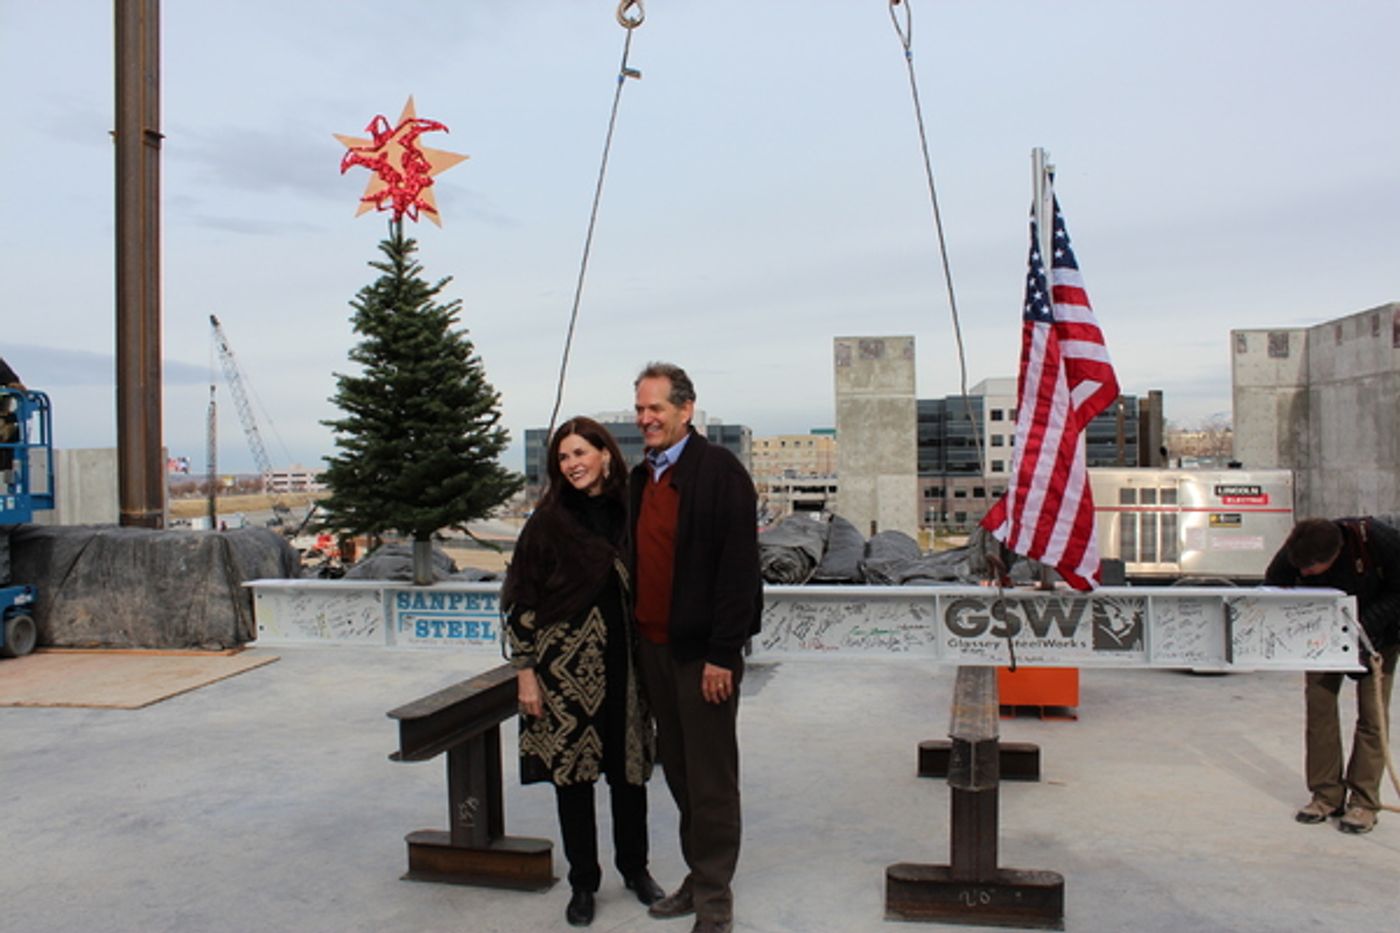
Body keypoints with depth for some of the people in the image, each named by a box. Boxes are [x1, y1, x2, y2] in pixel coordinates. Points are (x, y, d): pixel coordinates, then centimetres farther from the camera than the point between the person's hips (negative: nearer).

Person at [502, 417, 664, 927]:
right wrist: (525, 672, -8)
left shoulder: (629, 512, 3)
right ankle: (583, 882, 24)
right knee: (572, 771, 7)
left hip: (624, 661, 2)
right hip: (566, 664, -2)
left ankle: (635, 868, 32)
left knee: (629, 768, 11)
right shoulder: (549, 520, -5)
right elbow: (522, 601, -5)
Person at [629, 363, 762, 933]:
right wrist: (634, 637, 9)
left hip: (702, 651, -7)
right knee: (678, 772, 16)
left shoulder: (719, 472, -12)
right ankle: (699, 877, 31)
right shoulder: (640, 478, 12)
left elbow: (738, 568, -16)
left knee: (710, 780, 3)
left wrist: (721, 654, -18)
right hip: (653, 649, 7)